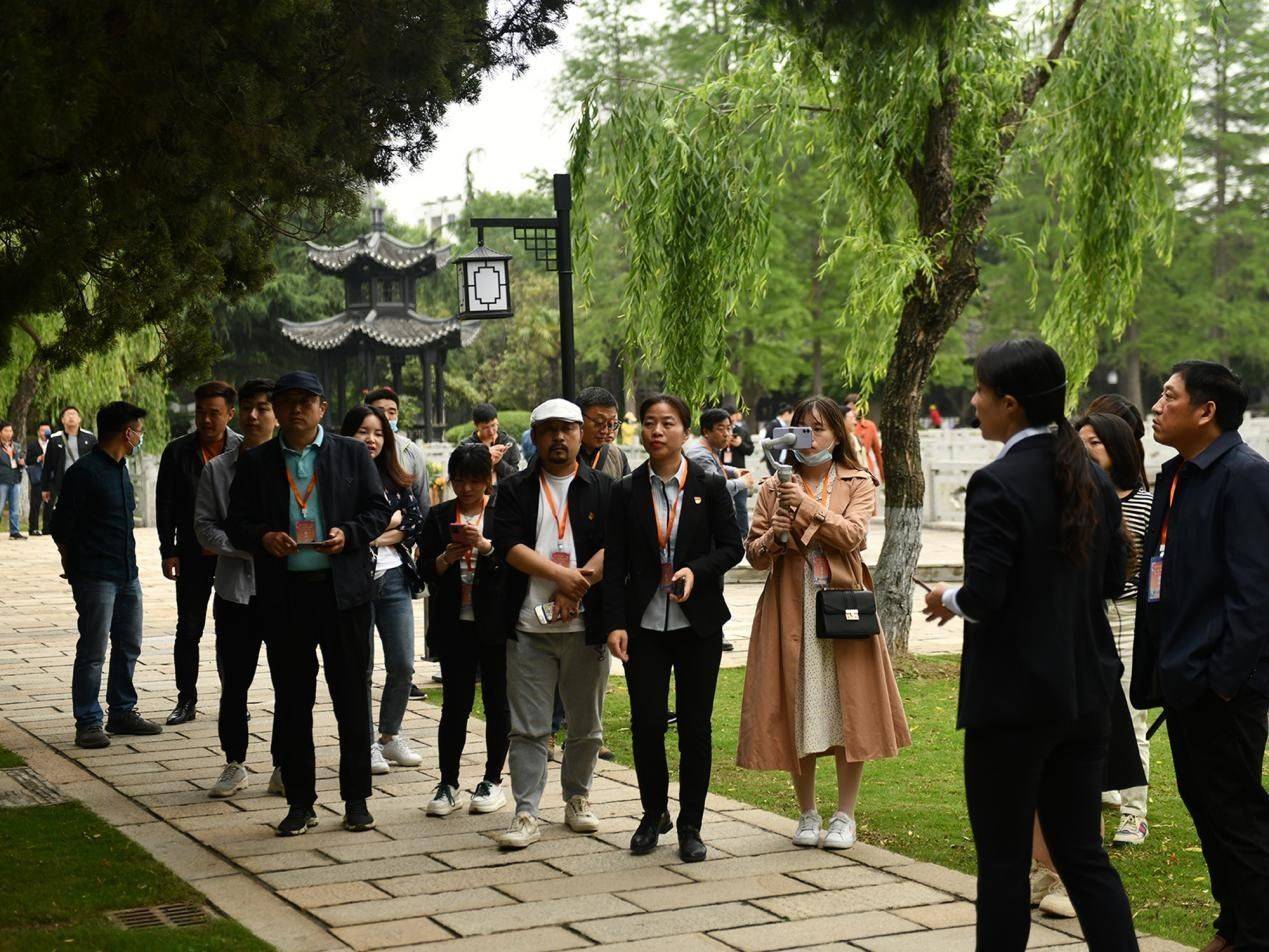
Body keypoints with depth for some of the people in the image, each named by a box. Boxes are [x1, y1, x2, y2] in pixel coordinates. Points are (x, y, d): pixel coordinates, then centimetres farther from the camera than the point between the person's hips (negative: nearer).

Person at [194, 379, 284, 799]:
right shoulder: (217, 468, 7)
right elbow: (204, 525, 3)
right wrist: (247, 546, -11)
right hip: (235, 589, 2)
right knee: (234, 682, 7)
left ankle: (284, 767, 14)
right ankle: (234, 764, 20)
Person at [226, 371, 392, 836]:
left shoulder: (353, 454, 6)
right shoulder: (255, 462, 8)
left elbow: (379, 510, 6)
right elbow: (236, 522, 7)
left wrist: (349, 534, -13)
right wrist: (263, 538, -14)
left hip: (343, 589, -1)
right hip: (284, 593, 1)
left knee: (352, 696, 4)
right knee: (292, 700, 6)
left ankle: (356, 799, 14)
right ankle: (300, 802, 15)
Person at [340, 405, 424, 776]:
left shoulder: (396, 480, 12)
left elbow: (416, 523, 4)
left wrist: (375, 537, -9)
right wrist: (393, 519, -7)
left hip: (394, 578, 4)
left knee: (403, 667, 4)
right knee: (361, 669, 3)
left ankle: (390, 737, 21)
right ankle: (367, 744, 13)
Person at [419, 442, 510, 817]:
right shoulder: (439, 517, 8)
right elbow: (424, 569, 5)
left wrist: (485, 546, -22)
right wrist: (446, 559, -15)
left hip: (496, 623, -1)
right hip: (455, 623, 1)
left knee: (497, 702, 6)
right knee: (455, 702, 0)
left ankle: (493, 780, 16)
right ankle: (448, 783, 6)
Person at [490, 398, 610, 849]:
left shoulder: (603, 489, 7)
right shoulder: (515, 490, 7)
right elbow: (509, 546, -6)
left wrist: (578, 582, -16)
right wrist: (561, 575, -14)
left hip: (586, 626, 1)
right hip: (529, 627, -1)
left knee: (586, 726, 10)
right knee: (528, 728, -2)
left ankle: (577, 799, 28)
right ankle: (526, 815, 0)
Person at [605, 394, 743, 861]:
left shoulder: (710, 486, 1)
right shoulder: (626, 492, 4)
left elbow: (732, 546, 2)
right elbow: (615, 564, 2)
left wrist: (696, 570, -17)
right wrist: (615, 623, -7)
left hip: (698, 623, -1)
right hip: (644, 624, 1)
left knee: (695, 725, 3)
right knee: (645, 722, 0)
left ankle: (690, 825, 16)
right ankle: (653, 813, 22)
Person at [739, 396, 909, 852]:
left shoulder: (858, 484, 6)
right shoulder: (774, 488, 9)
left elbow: (853, 536, -11)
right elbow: (754, 555, 6)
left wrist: (811, 509, -22)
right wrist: (772, 537, -14)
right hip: (791, 609, 1)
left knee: (848, 708, -1)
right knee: (796, 709, 2)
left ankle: (845, 814, 10)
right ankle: (807, 813, 15)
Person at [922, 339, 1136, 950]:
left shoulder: (997, 484, -18)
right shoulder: (1092, 478, 6)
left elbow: (983, 598, -21)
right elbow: (1112, 578, 13)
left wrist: (948, 599, -1)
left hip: (1013, 694, -7)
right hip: (1085, 689, 7)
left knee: (1003, 858, 4)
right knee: (1082, 851, 13)